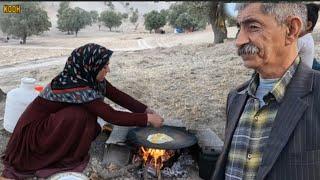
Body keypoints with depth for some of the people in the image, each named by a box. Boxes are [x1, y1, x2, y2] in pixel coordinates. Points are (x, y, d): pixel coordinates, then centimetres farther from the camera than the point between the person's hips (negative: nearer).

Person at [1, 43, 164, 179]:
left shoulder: (87, 76, -9)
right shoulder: (75, 87, -32)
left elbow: (117, 95, -3)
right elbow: (112, 116, -31)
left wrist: (146, 109, -8)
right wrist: (147, 119, -24)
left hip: (52, 121, 8)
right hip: (34, 130, -8)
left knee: (90, 109, -5)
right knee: (79, 115, -28)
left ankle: (70, 149, 8)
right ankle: (69, 158, -6)